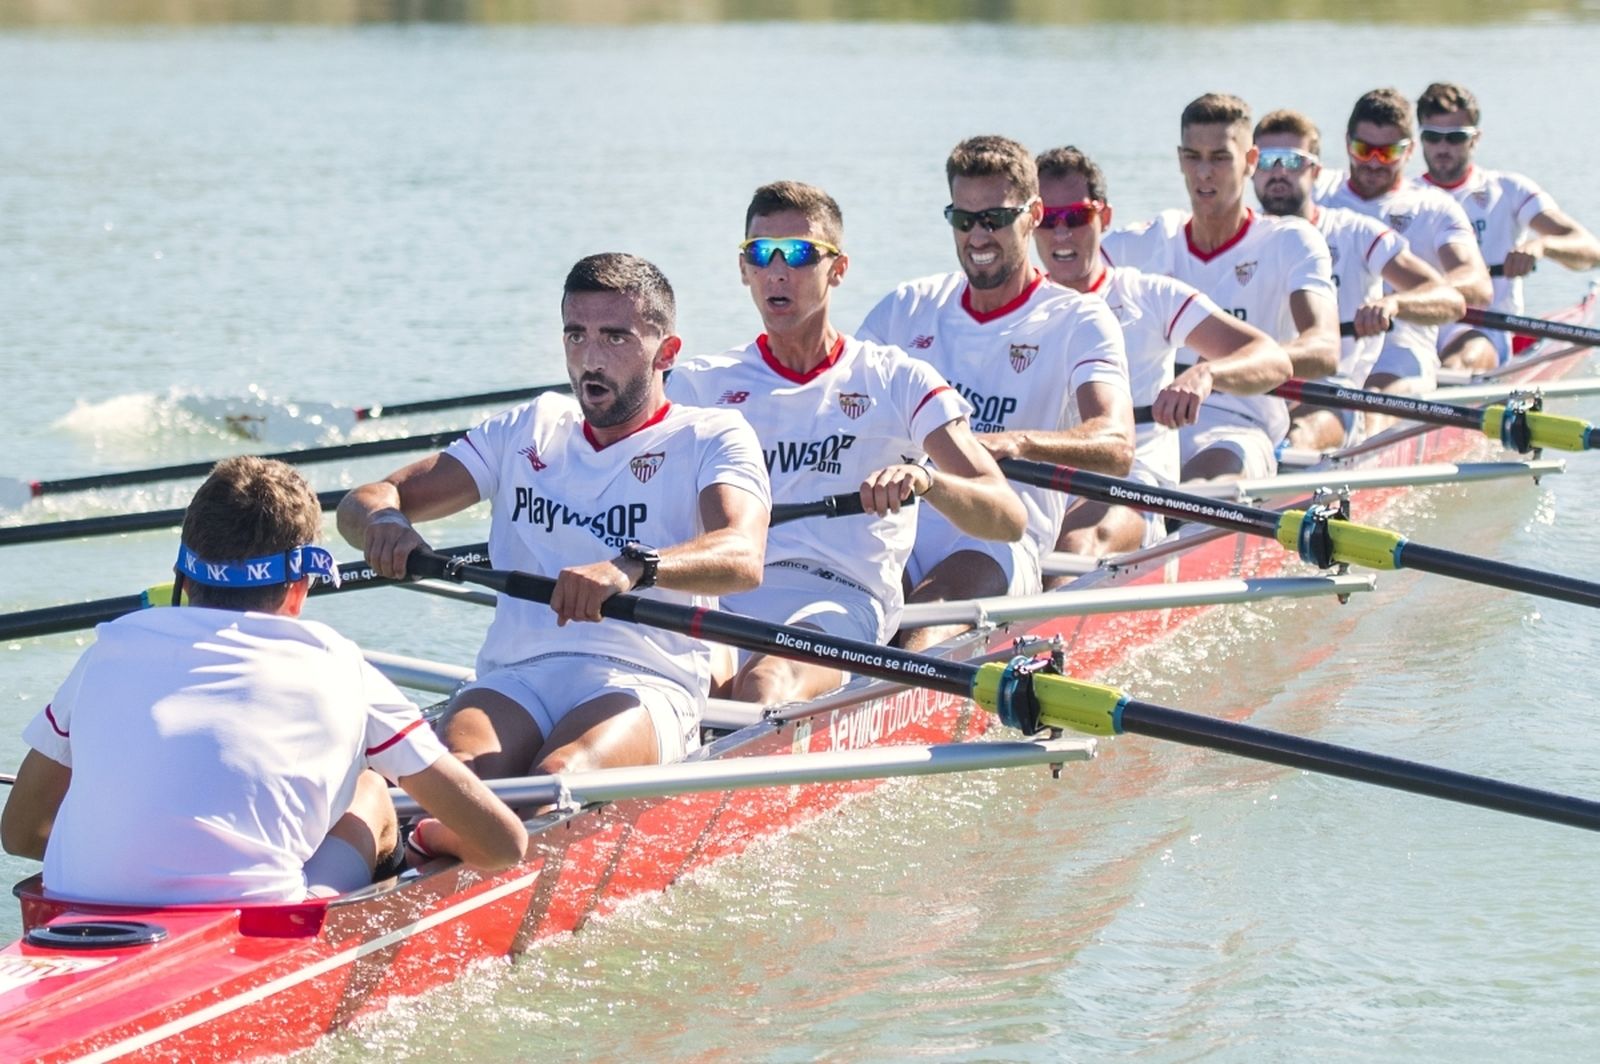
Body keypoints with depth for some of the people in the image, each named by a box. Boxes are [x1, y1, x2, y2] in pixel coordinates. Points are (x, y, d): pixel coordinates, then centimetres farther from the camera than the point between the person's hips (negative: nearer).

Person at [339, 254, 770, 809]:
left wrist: (633, 567, -34)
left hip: (645, 684, -4)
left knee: (556, 780, -38)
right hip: (514, 676, 4)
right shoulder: (528, 431, 23)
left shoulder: (712, 437, 9)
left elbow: (743, 558, -13)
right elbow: (364, 501, 19)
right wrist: (384, 521, -9)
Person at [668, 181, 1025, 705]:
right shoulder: (701, 383, 20)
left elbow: (1009, 519, 2)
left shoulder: (898, 381, 13)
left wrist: (925, 480, -20)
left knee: (765, 683, -37)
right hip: (716, 600, 2)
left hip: (838, 604, -2)